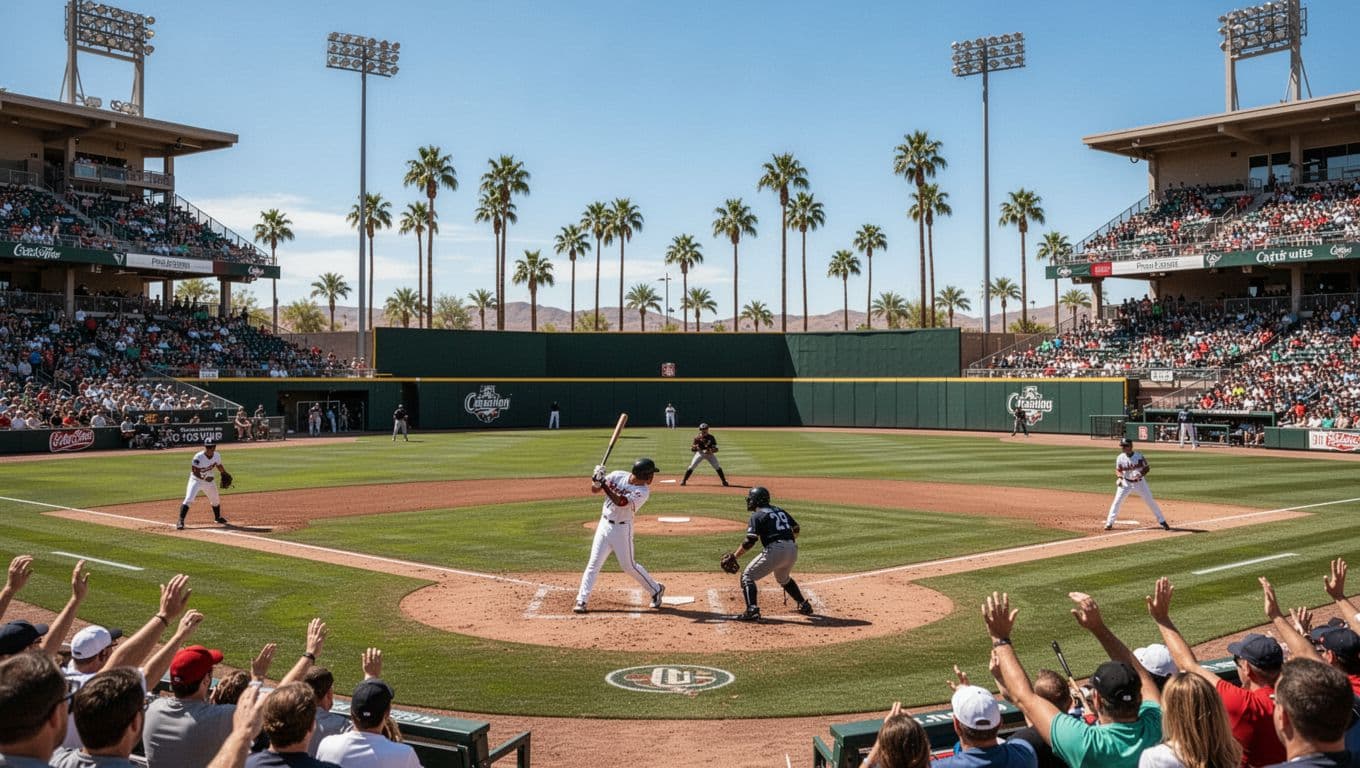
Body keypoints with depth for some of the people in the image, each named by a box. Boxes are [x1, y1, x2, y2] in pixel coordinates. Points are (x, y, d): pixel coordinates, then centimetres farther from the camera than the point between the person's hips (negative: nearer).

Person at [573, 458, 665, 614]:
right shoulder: (618, 476, -5)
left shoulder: (643, 491, -16)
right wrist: (597, 481, -24)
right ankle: (581, 600, 4)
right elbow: (594, 490, -1)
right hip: (604, 524, 3)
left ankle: (656, 589, 22)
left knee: (628, 565, 3)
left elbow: (620, 502, -29)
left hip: (622, 529, -3)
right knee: (593, 563, 0)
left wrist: (604, 484, -32)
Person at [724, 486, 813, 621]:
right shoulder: (780, 511, 21)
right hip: (792, 550, 8)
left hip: (775, 550, -8)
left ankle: (752, 610, -17)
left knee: (747, 576, 1)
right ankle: (804, 605, 36)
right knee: (783, 578, 35)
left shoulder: (757, 516, 0)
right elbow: (795, 529, 21)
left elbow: (749, 542, -8)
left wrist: (734, 556, -3)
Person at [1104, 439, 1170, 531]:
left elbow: (1147, 468, -6)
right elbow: (1118, 470, 4)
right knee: (1117, 501, -6)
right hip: (1126, 483, 1)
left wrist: (1140, 475, -23)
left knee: (1150, 502, 4)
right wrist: (1119, 477, -17)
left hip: (1139, 482, -1)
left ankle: (1162, 521, 16)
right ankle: (1109, 523, 1)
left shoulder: (1139, 456, -13)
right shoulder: (1120, 458, -7)